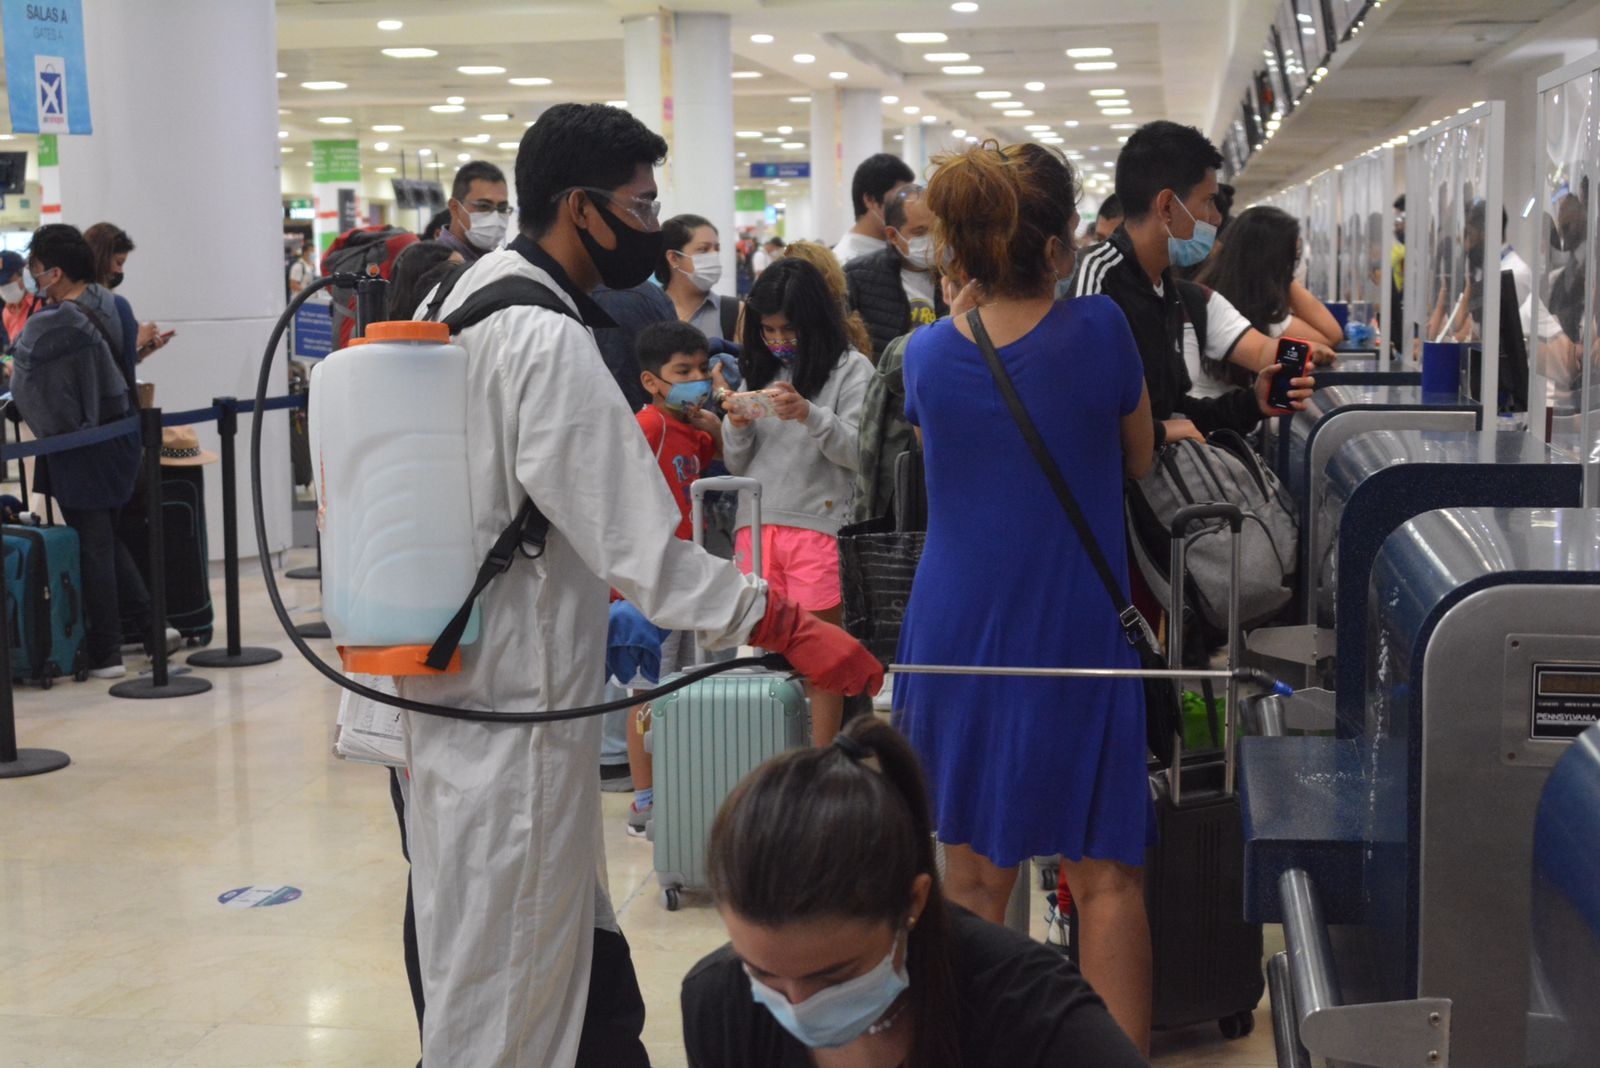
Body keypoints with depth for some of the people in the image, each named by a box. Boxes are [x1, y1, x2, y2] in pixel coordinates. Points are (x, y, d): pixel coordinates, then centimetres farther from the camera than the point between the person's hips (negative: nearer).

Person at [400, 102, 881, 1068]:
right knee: (514, 987, 2)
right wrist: (790, 629, -23)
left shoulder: (474, 296, 10)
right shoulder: (552, 343, -21)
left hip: (461, 686, 10)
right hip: (519, 707, -10)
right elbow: (639, 546, -24)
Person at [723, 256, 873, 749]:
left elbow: (859, 451, -8)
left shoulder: (851, 369, 0)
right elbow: (737, 465, 17)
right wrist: (737, 427, -3)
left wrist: (809, 415, -19)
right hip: (755, 524, 5)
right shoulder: (758, 372, 15)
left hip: (819, 525, -5)